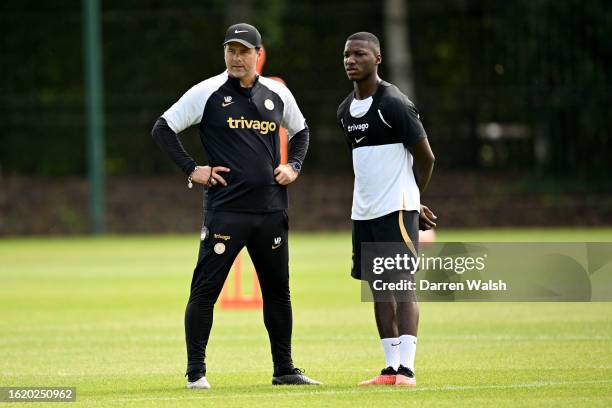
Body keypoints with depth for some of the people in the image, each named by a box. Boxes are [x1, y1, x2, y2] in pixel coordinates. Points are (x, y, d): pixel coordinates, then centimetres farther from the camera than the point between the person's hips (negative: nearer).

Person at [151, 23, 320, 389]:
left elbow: (300, 130, 26)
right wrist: (192, 170, -8)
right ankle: (196, 371, -1)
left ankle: (284, 369, 20)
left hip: (271, 211, 4)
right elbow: (163, 128, -1)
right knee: (206, 289, -7)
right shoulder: (207, 93, -3)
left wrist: (293, 167, 10)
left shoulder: (278, 94, 9)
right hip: (225, 210, -4)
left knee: (278, 290, 10)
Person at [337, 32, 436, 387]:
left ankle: (406, 368, -12)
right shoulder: (346, 111, 13)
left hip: (396, 210, -8)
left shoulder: (394, 104, -11)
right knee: (378, 288, 7)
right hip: (363, 211, 8)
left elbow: (425, 158, -6)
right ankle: (391, 368, 11)